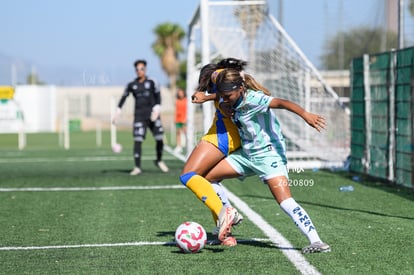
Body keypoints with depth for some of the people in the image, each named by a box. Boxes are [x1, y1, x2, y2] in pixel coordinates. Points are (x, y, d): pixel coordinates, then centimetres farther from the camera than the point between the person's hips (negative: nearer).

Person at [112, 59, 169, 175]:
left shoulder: (151, 82, 5)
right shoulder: (131, 85, 7)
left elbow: (158, 95, 5)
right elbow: (123, 97, 13)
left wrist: (157, 109, -9)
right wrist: (118, 112, 8)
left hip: (152, 114, 0)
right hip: (139, 116, 0)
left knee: (159, 139, -3)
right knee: (137, 140, -11)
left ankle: (159, 160, 22)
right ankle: (137, 167, -8)